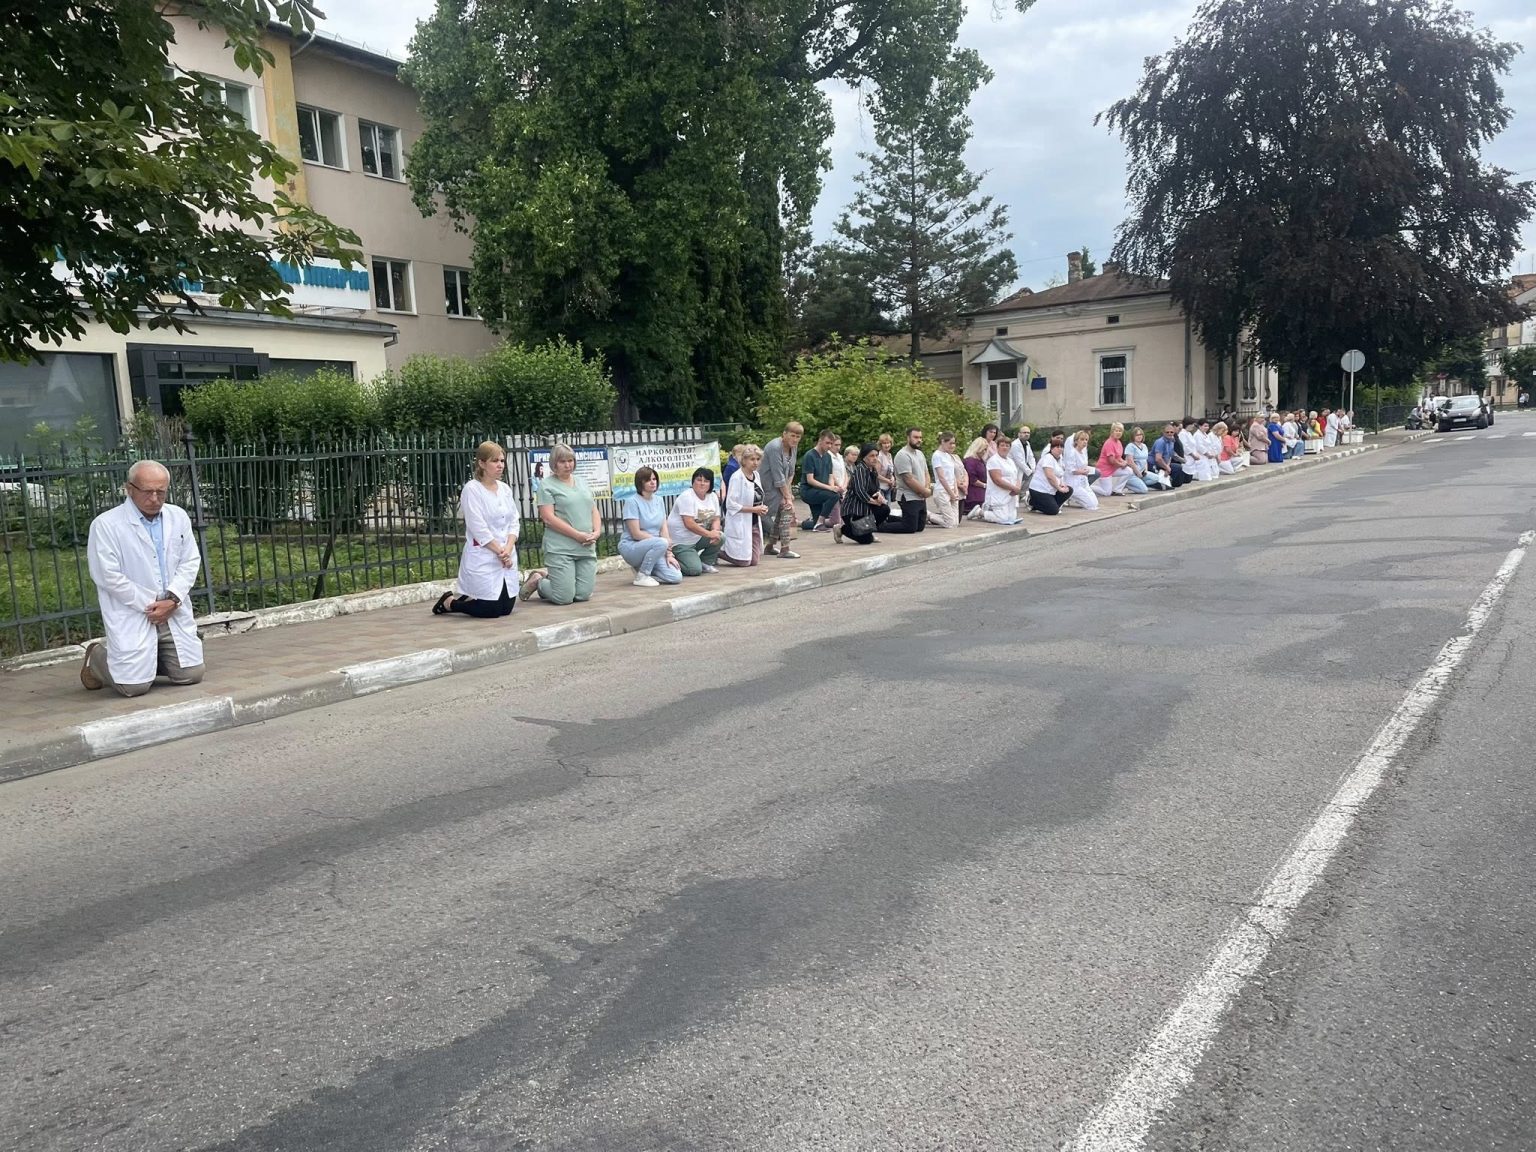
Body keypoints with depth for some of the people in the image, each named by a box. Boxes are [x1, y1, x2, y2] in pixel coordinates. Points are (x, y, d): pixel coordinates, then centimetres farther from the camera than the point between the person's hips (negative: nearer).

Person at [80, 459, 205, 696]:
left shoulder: (178, 517, 6)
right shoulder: (106, 524, -10)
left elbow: (190, 561, 6)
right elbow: (109, 576, -13)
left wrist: (172, 600, -9)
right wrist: (148, 606, -13)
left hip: (174, 612, 5)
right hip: (130, 614, -5)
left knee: (190, 674, 2)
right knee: (135, 684, -9)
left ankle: (148, 657, 31)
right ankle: (98, 657, 23)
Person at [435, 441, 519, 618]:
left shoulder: (505, 489, 9)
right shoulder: (471, 489, -11)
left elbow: (514, 522, 7)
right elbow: (479, 529, -15)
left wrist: (508, 550, -9)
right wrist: (499, 552, -14)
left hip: (507, 558, 7)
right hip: (482, 559, -7)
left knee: (506, 608, 7)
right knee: (491, 610, -6)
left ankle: (468, 599, 33)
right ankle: (449, 602, 19)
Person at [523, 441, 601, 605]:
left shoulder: (581, 482, 18)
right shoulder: (547, 485, -2)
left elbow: (594, 511, 18)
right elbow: (548, 518, -12)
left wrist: (596, 532, -3)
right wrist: (578, 535, -15)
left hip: (587, 548, 6)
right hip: (560, 549, -6)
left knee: (583, 595, 1)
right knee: (564, 598, -10)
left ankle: (546, 576, 27)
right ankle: (537, 581, 21)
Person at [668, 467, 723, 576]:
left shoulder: (713, 497, 6)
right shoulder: (686, 497, -18)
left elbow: (716, 519, 6)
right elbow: (689, 524, -25)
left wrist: (715, 531, -17)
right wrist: (709, 534, -24)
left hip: (698, 538, 8)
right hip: (681, 541, -8)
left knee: (720, 537, -13)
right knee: (694, 570, -21)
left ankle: (705, 563, 7)